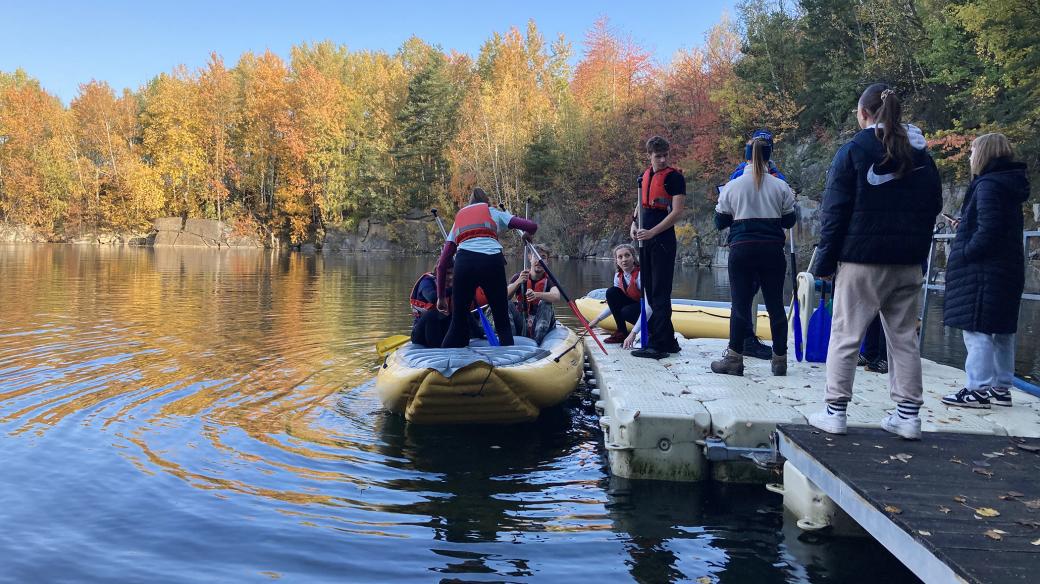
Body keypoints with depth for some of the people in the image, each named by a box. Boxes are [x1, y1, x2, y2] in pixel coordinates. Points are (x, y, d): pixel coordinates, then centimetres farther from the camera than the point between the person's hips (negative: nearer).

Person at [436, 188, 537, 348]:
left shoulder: (458, 218, 32)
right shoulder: (494, 213, 27)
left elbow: (442, 264, 24)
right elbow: (532, 226, 18)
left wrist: (441, 297, 28)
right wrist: (527, 235, 42)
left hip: (465, 262, 1)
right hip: (493, 261, -1)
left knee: (458, 323, 9)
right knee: (503, 323, 8)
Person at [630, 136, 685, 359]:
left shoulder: (674, 177, -7)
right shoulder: (644, 176, 15)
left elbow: (677, 211, -13)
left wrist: (652, 232, -17)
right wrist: (634, 223, 8)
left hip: (663, 240, -8)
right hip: (646, 240, 8)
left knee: (659, 293, -8)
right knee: (650, 290, 11)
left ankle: (657, 345, -6)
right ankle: (668, 341, 21)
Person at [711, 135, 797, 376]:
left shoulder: (732, 186, 1)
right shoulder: (781, 186, 3)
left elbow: (720, 222, 6)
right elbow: (789, 221, 9)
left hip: (742, 249, -1)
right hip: (773, 249, 1)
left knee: (740, 304, 2)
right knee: (775, 304, 8)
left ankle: (734, 358, 2)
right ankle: (779, 359, 14)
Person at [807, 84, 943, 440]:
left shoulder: (853, 151, -5)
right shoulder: (920, 154, 11)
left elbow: (835, 211, -8)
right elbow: (933, 205, 14)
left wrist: (825, 261, -4)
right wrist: (918, 249, 18)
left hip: (862, 261, -5)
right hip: (908, 263, 5)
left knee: (845, 336, 1)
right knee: (904, 338, 10)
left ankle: (835, 412, 2)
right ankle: (908, 415, 12)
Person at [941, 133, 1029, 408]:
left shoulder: (988, 185, -14)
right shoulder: (1010, 185, 15)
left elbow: (987, 232, -21)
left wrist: (963, 254, -12)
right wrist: (965, 226, 15)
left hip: (984, 270, -10)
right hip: (1008, 270, 10)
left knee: (977, 329, -7)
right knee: (1002, 331, 13)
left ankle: (977, 390, -5)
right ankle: (1001, 388, 20)